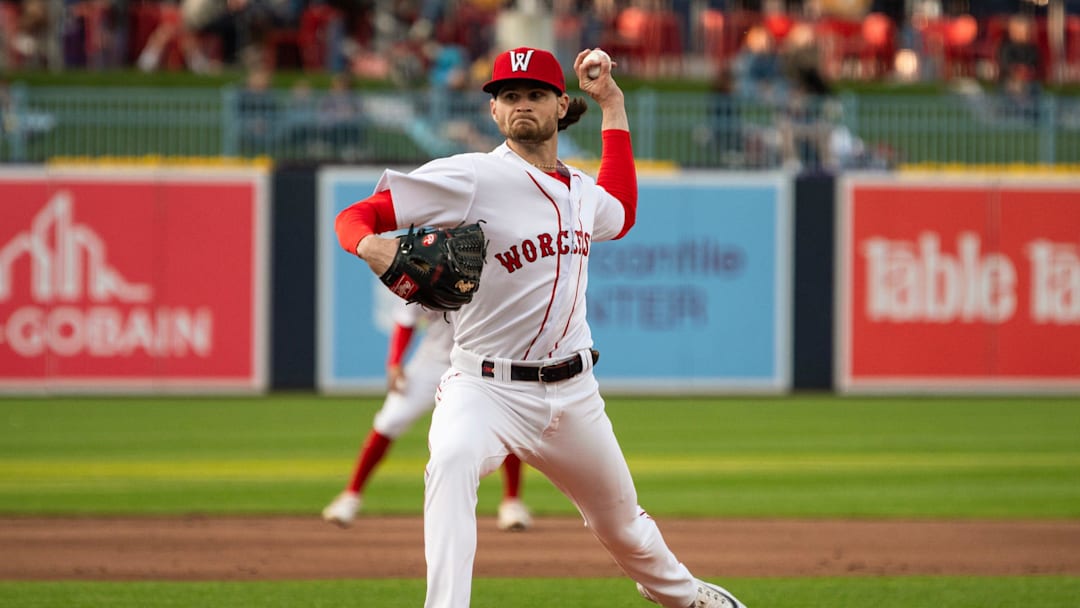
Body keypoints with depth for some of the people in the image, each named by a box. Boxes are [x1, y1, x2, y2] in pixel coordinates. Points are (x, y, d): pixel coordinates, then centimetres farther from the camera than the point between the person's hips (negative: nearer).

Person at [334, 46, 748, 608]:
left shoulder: (581, 190, 8)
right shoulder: (471, 177, -12)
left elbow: (620, 214, 34)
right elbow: (355, 216, -14)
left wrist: (612, 105, 27)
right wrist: (372, 247, -39)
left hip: (573, 393, 5)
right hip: (485, 387, -5)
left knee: (624, 529, 19)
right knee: (452, 459, -39)